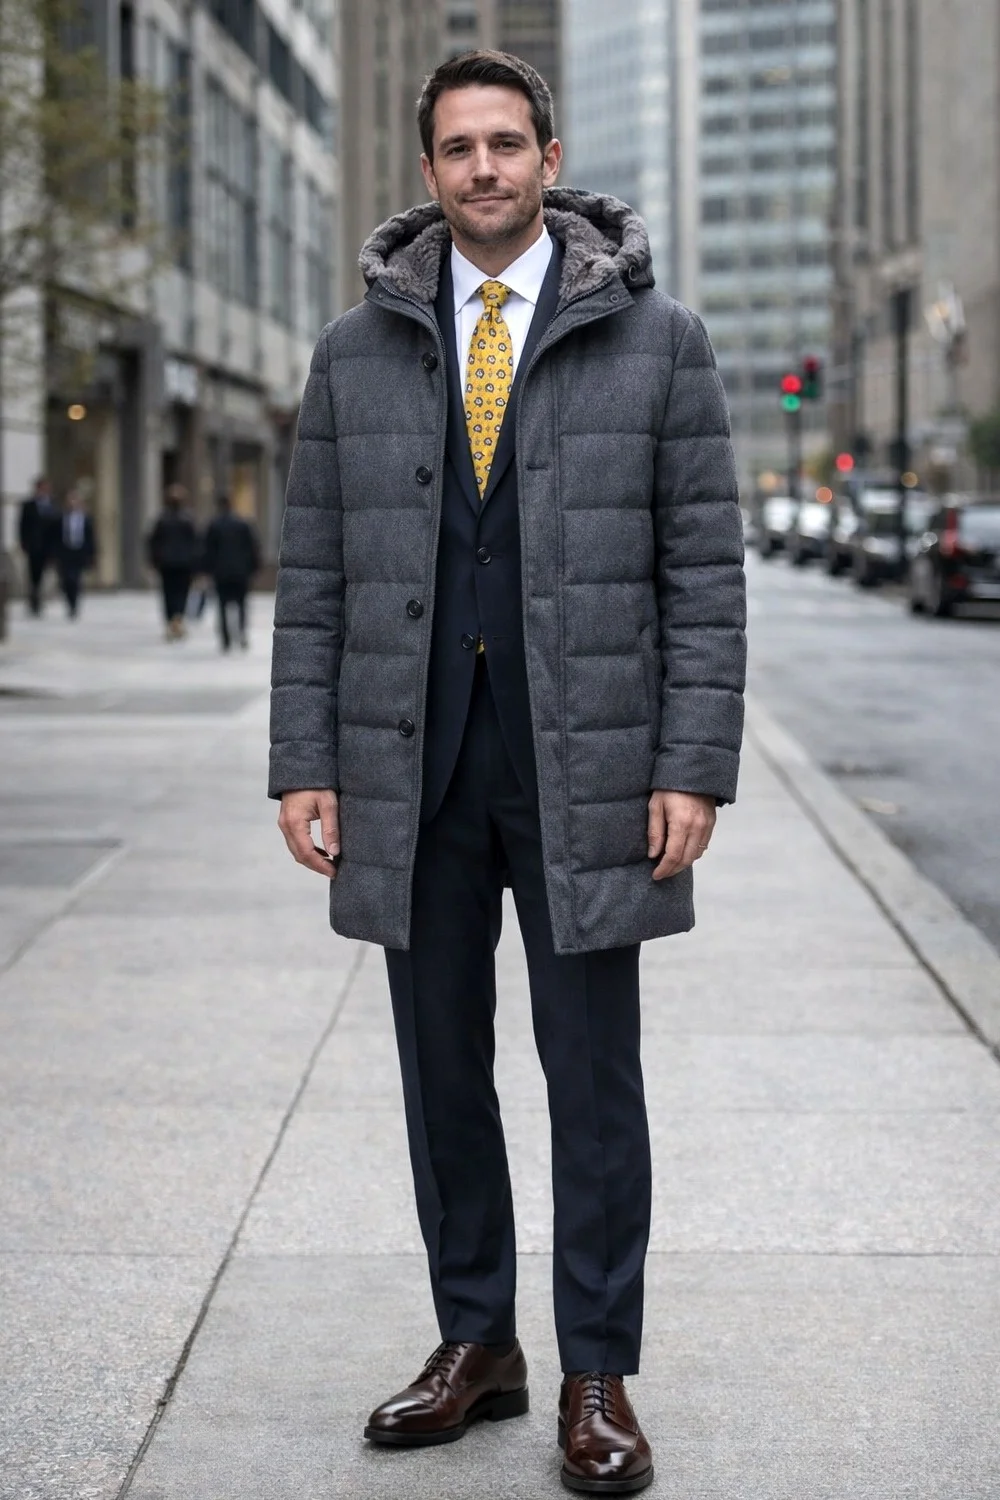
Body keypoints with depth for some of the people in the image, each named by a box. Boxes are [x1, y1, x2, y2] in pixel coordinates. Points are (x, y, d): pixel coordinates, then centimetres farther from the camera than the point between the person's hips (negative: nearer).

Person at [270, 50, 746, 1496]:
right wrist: (302, 764, 0)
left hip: (584, 767, -2)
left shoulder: (657, 340, 1)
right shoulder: (357, 352, 7)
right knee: (443, 1069, 11)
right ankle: (476, 1344, 25)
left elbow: (706, 570, -1)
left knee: (593, 1077, 2)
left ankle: (598, 1378, 14)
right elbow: (313, 577, 8)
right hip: (410, 771, 3)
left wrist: (695, 768, -8)